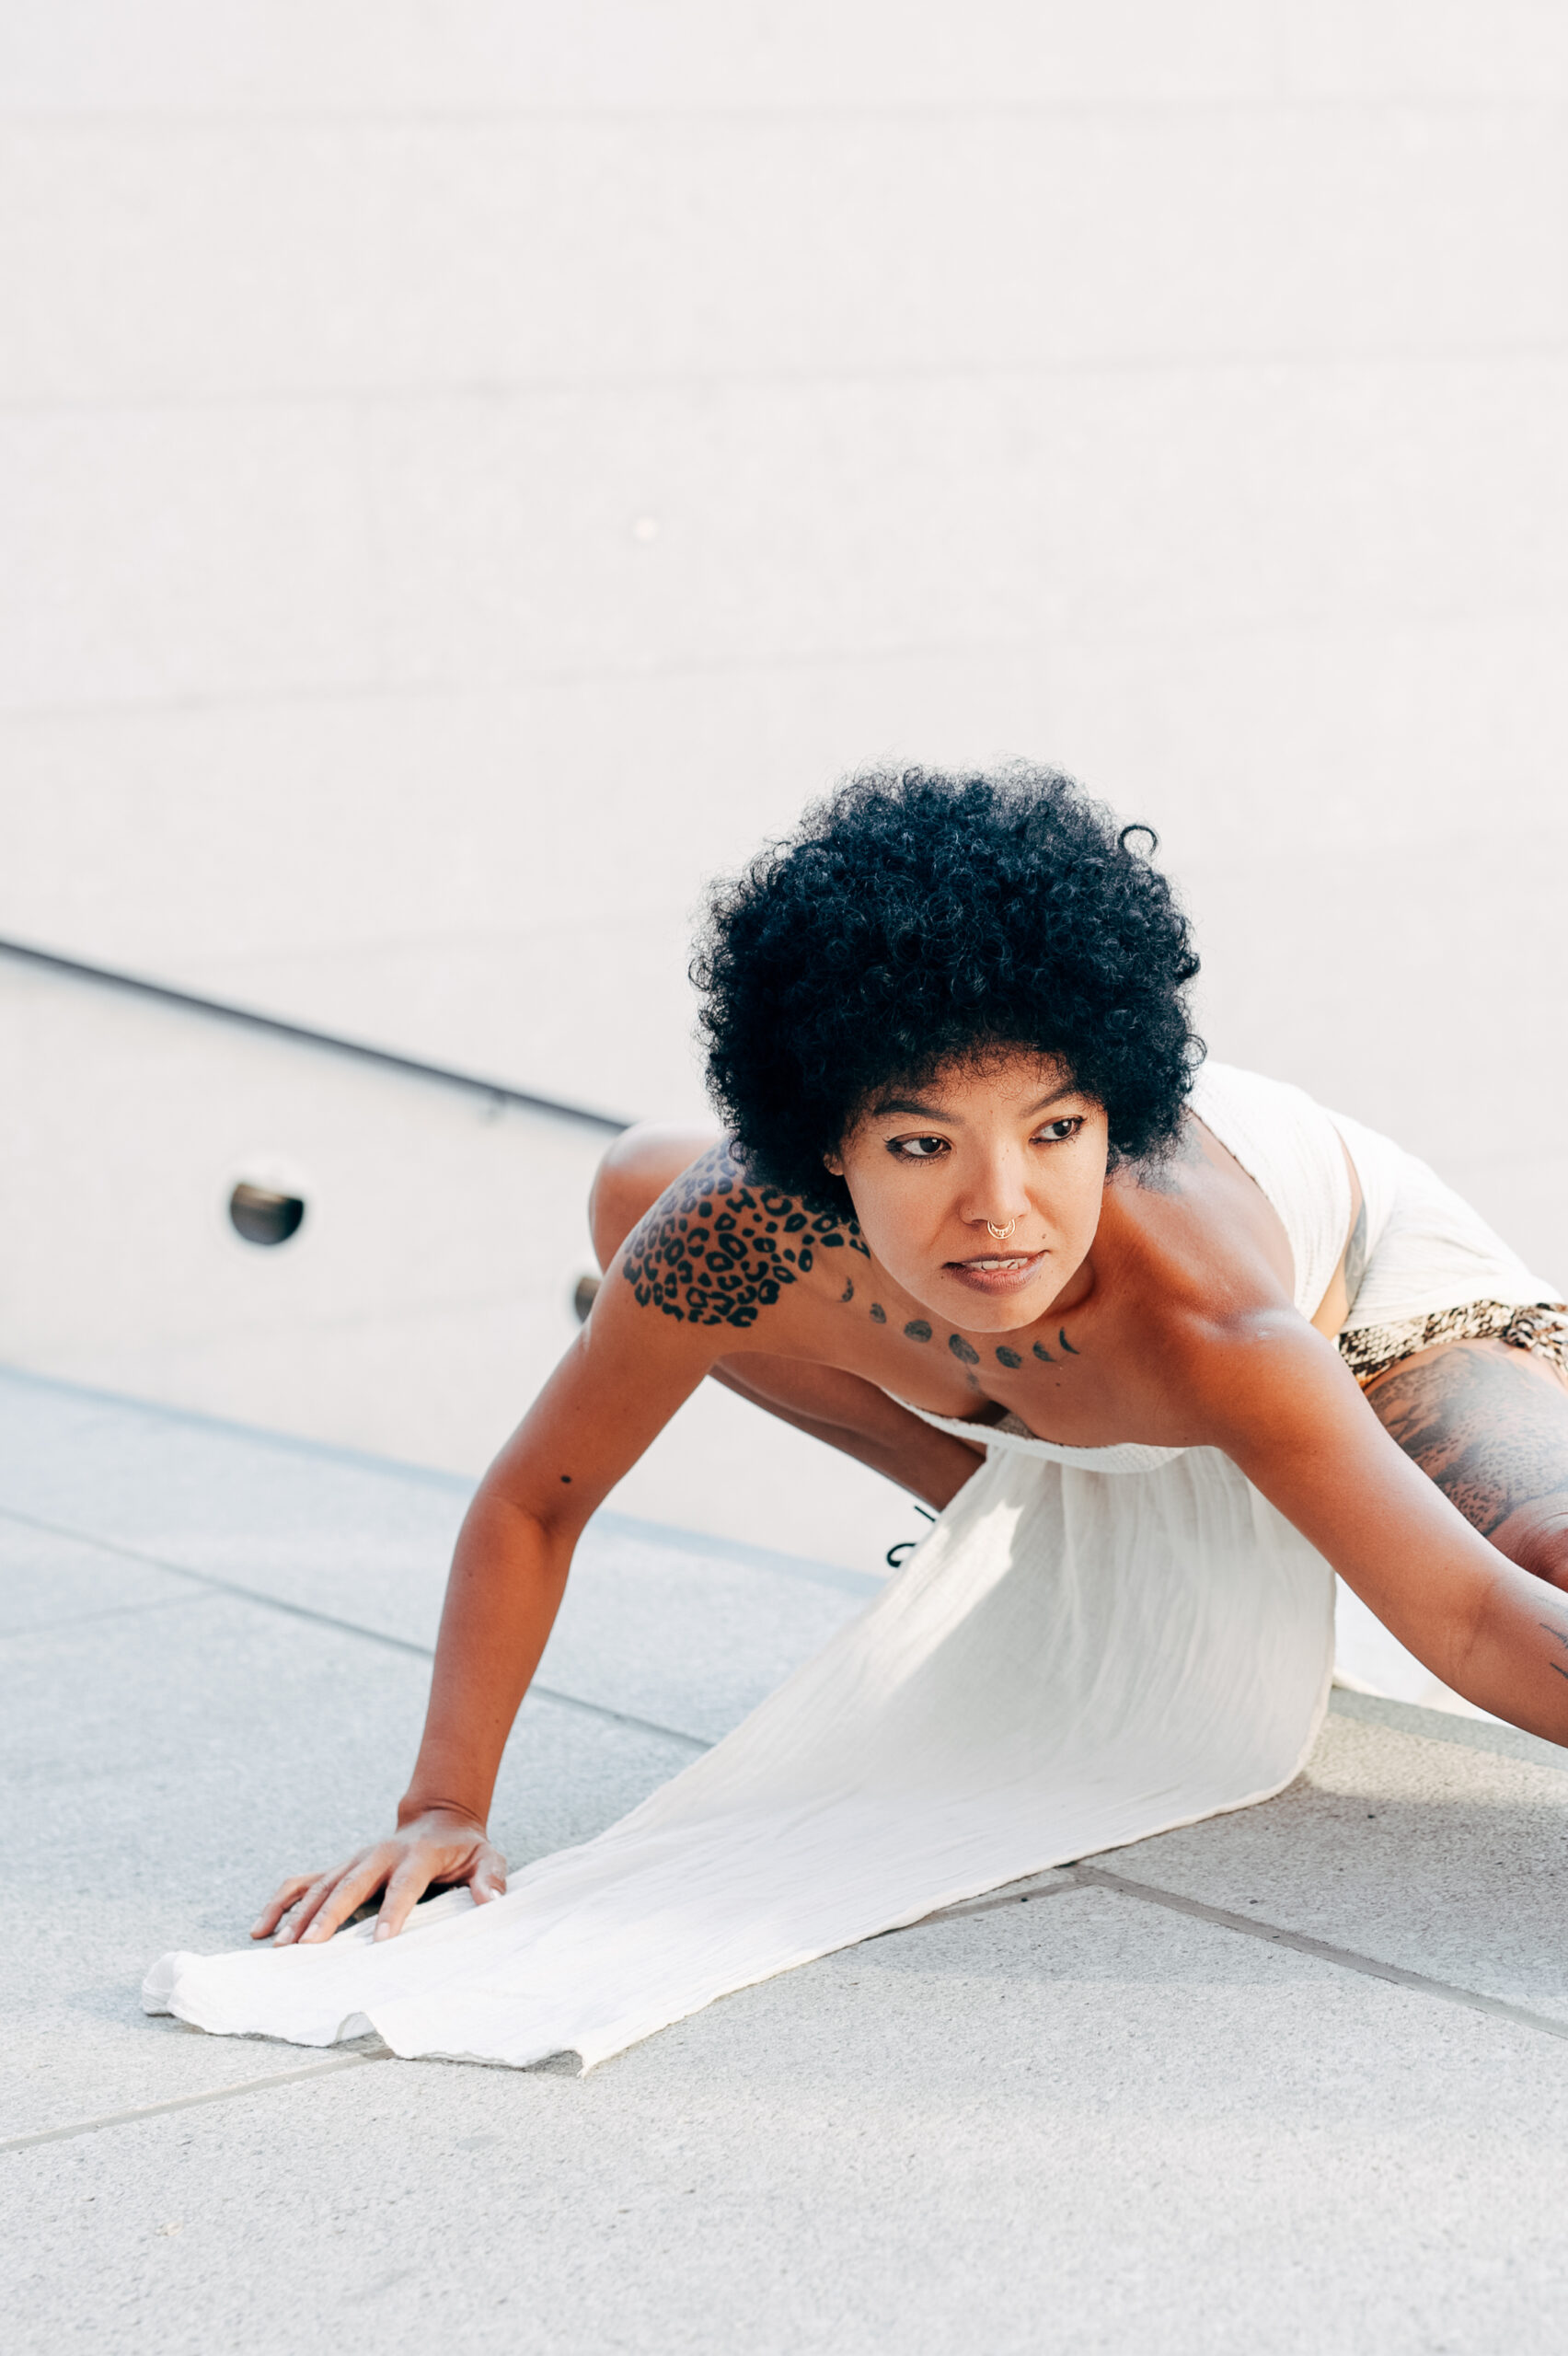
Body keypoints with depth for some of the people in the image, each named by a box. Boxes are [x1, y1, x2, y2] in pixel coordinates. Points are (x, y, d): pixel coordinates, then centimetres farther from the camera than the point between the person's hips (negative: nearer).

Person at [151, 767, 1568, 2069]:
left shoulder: (1204, 1322, -47)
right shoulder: (741, 1236, -39)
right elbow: (530, 1505, -24)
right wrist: (446, 1809, -30)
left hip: (1355, 1268, -3)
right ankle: (1054, 1541, 9)